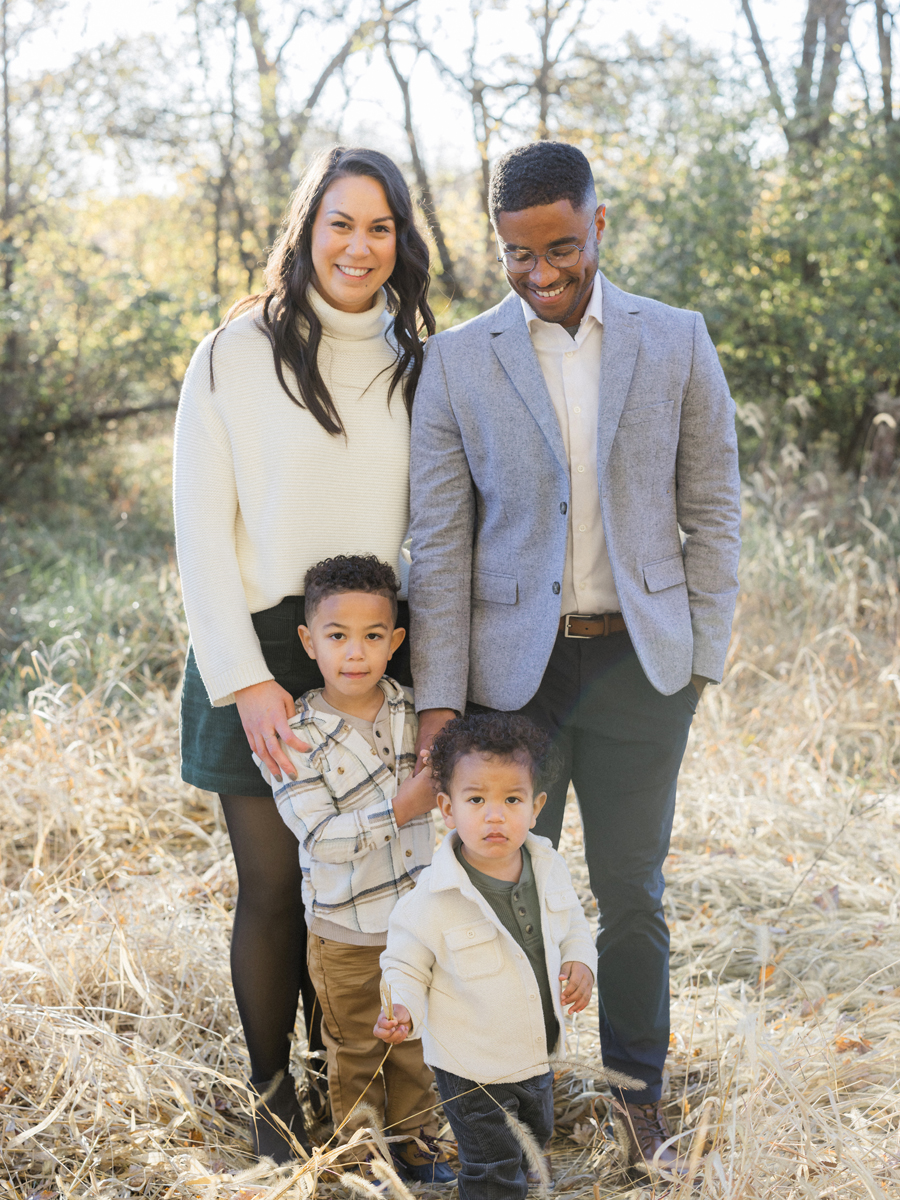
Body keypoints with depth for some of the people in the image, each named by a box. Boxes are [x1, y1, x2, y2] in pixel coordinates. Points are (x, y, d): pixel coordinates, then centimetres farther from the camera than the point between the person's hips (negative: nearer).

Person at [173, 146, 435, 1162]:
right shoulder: (236, 355, -2)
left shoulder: (414, 365, 10)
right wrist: (244, 678, -12)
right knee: (275, 886, 2)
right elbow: (201, 531, -5)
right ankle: (271, 1090, 20)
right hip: (262, 656, -3)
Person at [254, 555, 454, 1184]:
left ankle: (417, 1142, 36)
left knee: (416, 1037, 18)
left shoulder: (412, 709, -4)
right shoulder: (296, 737, -19)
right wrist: (398, 811, -28)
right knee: (356, 1046, 13)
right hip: (345, 928, -4)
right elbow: (319, 835, -23)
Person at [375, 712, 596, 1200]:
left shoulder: (549, 869, -9)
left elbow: (571, 921, 10)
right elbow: (405, 962, -13)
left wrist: (581, 961, -8)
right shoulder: (435, 897, -26)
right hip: (472, 1068, -6)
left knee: (534, 1139, 28)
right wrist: (402, 1010, -31)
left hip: (538, 1053, 6)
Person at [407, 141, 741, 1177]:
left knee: (632, 892, 8)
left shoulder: (676, 343, 2)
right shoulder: (456, 362, -1)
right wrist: (438, 697, -7)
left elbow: (711, 510, 6)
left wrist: (704, 658, 1)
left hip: (636, 661, 0)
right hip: (510, 664, 0)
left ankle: (639, 1093, 28)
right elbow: (439, 541, -2)